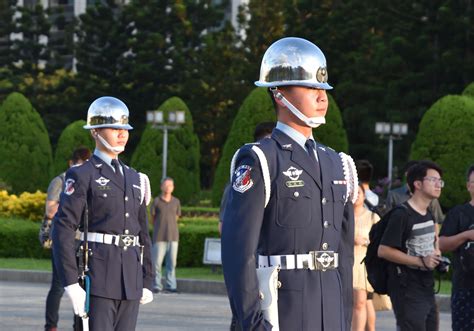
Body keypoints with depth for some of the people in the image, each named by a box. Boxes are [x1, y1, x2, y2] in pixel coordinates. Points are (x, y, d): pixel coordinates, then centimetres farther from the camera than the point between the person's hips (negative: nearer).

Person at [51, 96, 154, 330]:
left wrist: (147, 281, 15)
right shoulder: (82, 176, -3)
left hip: (131, 281, 6)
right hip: (98, 277, -6)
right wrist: (70, 284, -17)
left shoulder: (135, 179, 17)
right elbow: (63, 229, -11)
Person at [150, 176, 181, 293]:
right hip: (159, 237, -3)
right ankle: (157, 286, 4)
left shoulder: (176, 202, 8)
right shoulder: (157, 201, 0)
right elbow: (153, 217, 10)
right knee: (157, 262, -3)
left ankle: (170, 286, 8)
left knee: (172, 262, 3)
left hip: (173, 236, 3)